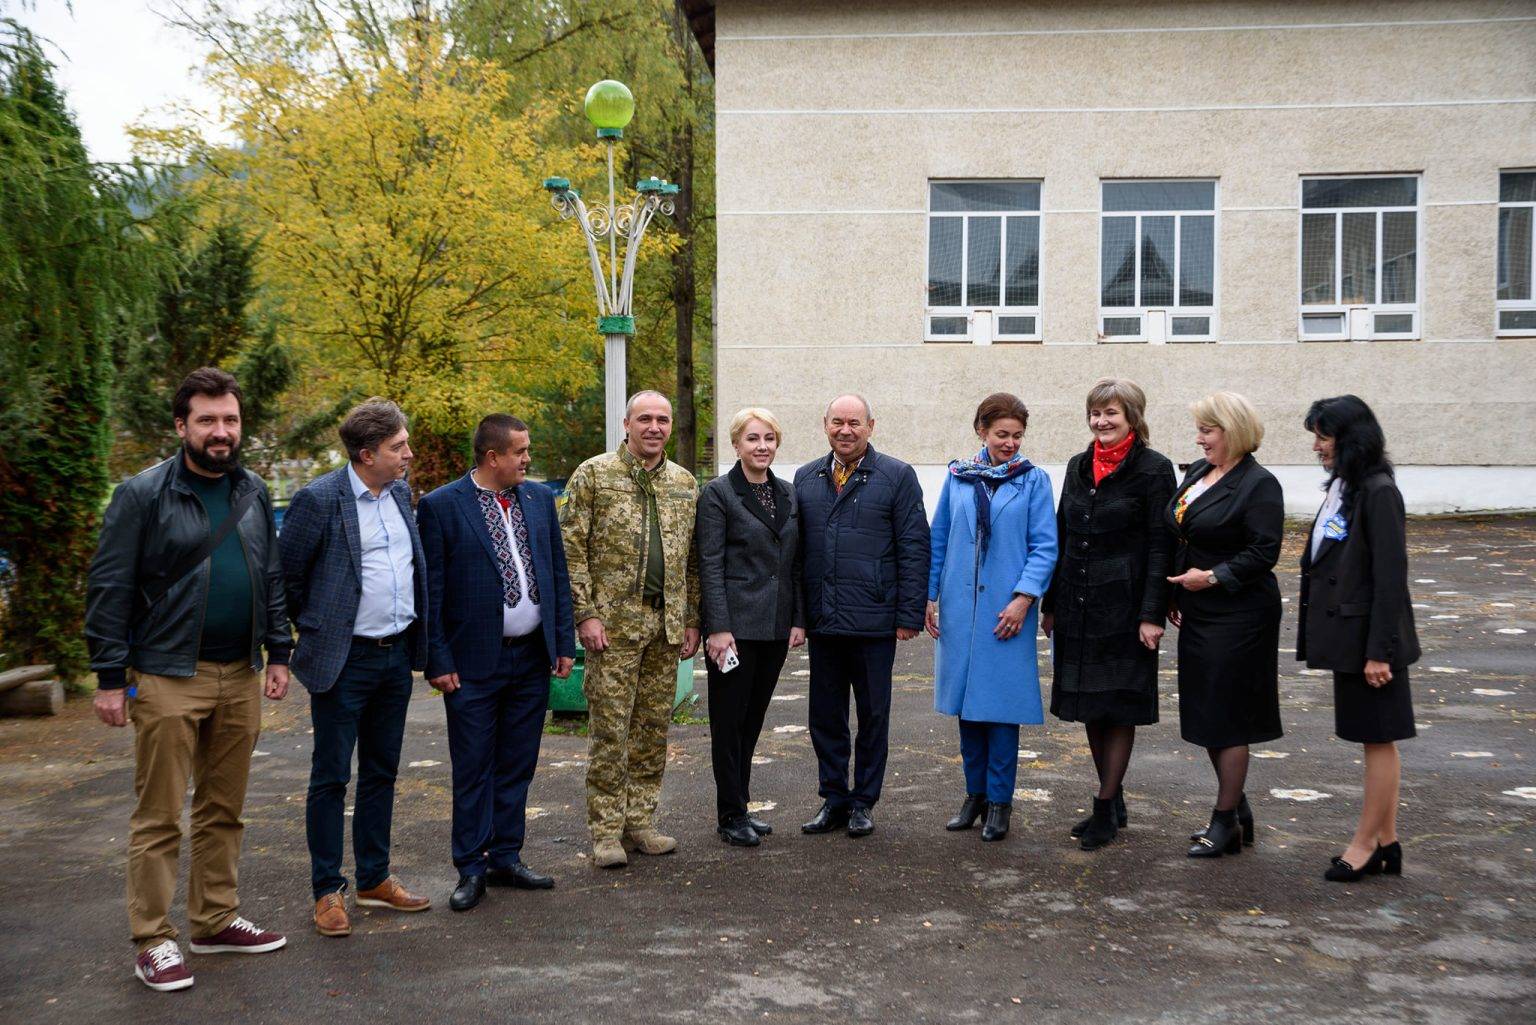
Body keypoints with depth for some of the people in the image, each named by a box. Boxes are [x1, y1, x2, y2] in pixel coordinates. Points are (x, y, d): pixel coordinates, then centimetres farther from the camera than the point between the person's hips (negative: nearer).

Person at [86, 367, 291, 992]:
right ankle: (153, 941, 10)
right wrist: (110, 677, -10)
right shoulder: (143, 494, -7)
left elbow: (271, 579, 15)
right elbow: (108, 589, -7)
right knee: (160, 816, 0)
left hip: (240, 679, 5)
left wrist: (279, 653, 8)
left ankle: (216, 921, 25)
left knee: (224, 810, 13)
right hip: (168, 678, -5)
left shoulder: (253, 494, 10)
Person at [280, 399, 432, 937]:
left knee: (381, 772, 15)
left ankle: (375, 879, 26)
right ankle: (328, 891, 12)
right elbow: (285, 574, -7)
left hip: (397, 655, 7)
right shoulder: (319, 499, -14)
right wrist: (315, 629, 2)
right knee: (331, 776, 3)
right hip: (344, 660, -6)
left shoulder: (401, 493, 6)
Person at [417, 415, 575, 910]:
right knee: (473, 771, 3)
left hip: (533, 657, 5)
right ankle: (471, 870, 14)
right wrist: (438, 662, -9)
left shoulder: (540, 498, 8)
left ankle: (506, 858, 24)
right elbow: (430, 592, -7)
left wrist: (565, 643, 7)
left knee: (517, 766, 13)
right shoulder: (441, 506, -7)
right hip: (474, 663, -5)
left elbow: (558, 575, 11)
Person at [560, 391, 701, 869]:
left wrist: (692, 620, 8)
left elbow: (694, 560, 14)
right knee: (610, 730, -2)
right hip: (613, 623, -4)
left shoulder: (685, 484, 11)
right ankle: (606, 832, 8)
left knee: (654, 730, 9)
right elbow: (571, 549, -6)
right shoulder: (593, 475, -2)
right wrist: (585, 613, -12)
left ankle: (639, 823, 20)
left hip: (666, 626, 5)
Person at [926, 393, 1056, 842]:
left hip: (1006, 611, -3)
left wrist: (1024, 597, -15)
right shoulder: (958, 476, 7)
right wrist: (929, 596, 7)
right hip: (959, 607, 3)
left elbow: (1044, 547, -4)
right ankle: (975, 792, 23)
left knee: (1001, 703, 0)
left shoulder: (1033, 480, -1)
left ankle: (999, 800, 12)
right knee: (966, 703, 9)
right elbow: (939, 539, 11)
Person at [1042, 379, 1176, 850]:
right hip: (1077, 607, 6)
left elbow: (1160, 546, -10)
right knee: (1089, 708, 11)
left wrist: (1152, 614, -15)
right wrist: (1050, 604, 13)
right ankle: (1114, 801, 24)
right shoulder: (1078, 466, 10)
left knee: (1119, 707, 1)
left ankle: (1105, 808, 8)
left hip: (1124, 607, -6)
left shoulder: (1153, 469, -7)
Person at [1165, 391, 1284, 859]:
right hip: (1198, 614, 8)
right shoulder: (1198, 472, 10)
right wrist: (1175, 596, 13)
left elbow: (1262, 553, -19)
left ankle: (1226, 821, 12)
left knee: (1226, 719, 0)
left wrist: (1213, 576, -21)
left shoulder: (1259, 484, -14)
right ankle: (1237, 808, 28)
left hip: (1237, 617, -8)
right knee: (1206, 713, 14)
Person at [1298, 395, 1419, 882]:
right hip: (1346, 635, 9)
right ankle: (1386, 843, 22)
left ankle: (1365, 844, 10)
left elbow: (1390, 575, -18)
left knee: (1378, 738, 2)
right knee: (1374, 739, 14)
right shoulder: (1341, 488, 11)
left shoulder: (1378, 493, -16)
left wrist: (1379, 651, -19)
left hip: (1370, 637, -9)